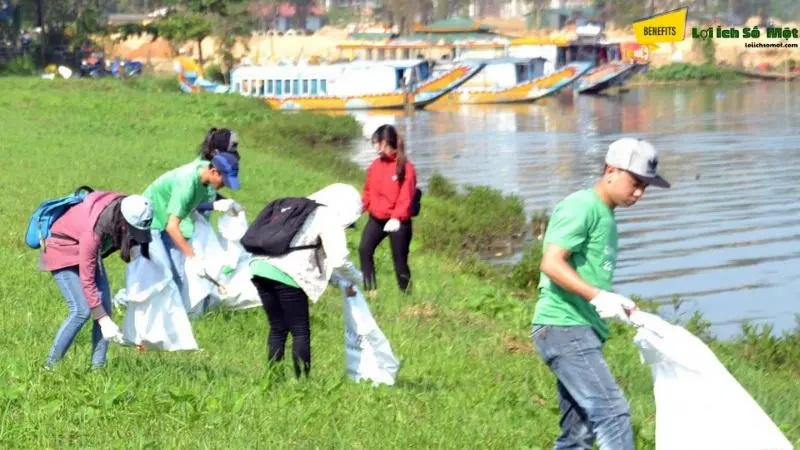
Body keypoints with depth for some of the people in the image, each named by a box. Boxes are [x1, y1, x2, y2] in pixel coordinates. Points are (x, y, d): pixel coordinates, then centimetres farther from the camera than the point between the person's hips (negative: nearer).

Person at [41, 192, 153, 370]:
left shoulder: (128, 207, -23)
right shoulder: (94, 230, -40)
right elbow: (87, 279, -33)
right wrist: (103, 320, -32)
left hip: (88, 250, 7)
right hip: (63, 250, -7)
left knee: (105, 307, -5)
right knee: (81, 310, -17)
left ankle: (98, 365, -2)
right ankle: (51, 365, -8)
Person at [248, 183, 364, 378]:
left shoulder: (306, 211, 28)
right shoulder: (329, 218, 1)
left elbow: (319, 258, 31)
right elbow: (338, 260, -4)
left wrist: (341, 283, 29)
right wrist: (357, 279, 14)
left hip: (260, 267, 8)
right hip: (286, 274, -8)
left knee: (278, 329, 18)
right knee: (301, 332, 3)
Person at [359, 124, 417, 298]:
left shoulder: (405, 167, -12)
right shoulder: (375, 165, 6)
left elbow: (406, 197, -18)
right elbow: (368, 191, 14)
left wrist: (397, 218, -28)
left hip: (398, 222, -6)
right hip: (376, 219, 6)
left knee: (399, 259, 1)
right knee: (364, 250, -9)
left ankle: (405, 293, 15)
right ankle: (370, 289, -2)